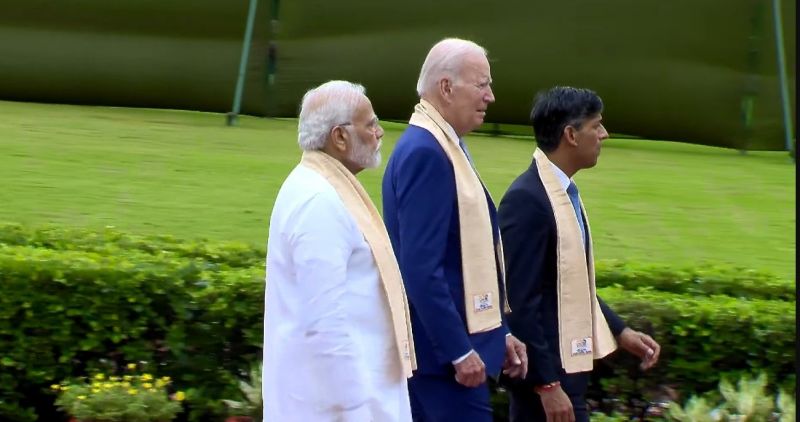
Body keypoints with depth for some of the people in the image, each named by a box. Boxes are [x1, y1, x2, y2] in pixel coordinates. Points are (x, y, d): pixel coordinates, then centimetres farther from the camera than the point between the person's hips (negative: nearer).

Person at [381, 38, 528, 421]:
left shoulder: (443, 147, 13)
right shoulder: (425, 153, -17)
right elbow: (421, 267, -23)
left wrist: (498, 333, 18)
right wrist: (459, 350, -22)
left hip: (440, 347, 10)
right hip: (442, 349, -10)